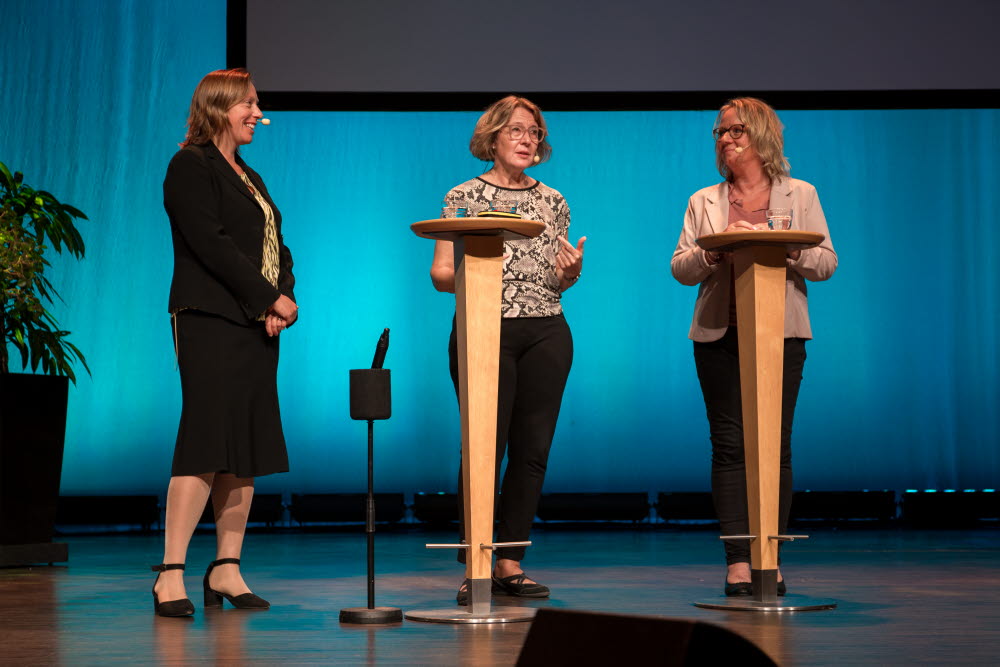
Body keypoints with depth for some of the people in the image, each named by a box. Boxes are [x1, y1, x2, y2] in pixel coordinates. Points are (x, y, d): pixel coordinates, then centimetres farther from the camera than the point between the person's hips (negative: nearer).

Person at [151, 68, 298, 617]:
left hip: (257, 325, 8)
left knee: (248, 449, 4)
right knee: (206, 442, -13)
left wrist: (285, 300, -1)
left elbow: (277, 250, 18)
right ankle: (170, 576, -11)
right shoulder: (191, 167, -3)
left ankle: (226, 571, 9)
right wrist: (269, 298, -13)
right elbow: (211, 244, -14)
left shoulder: (249, 178, 24)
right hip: (211, 324, -8)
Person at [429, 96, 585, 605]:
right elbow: (440, 275, 0)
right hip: (486, 331, -4)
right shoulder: (465, 196, 3)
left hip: (547, 334, 4)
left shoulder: (552, 201, 14)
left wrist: (571, 271, -5)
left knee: (533, 449, 2)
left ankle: (510, 563, 10)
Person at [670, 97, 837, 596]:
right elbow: (681, 269, 7)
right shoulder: (704, 202, 15)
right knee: (729, 444, -4)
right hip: (719, 335, 1)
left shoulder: (800, 196, 12)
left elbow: (826, 262, 4)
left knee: (775, 445, -3)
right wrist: (717, 245, -10)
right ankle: (738, 561, -2)